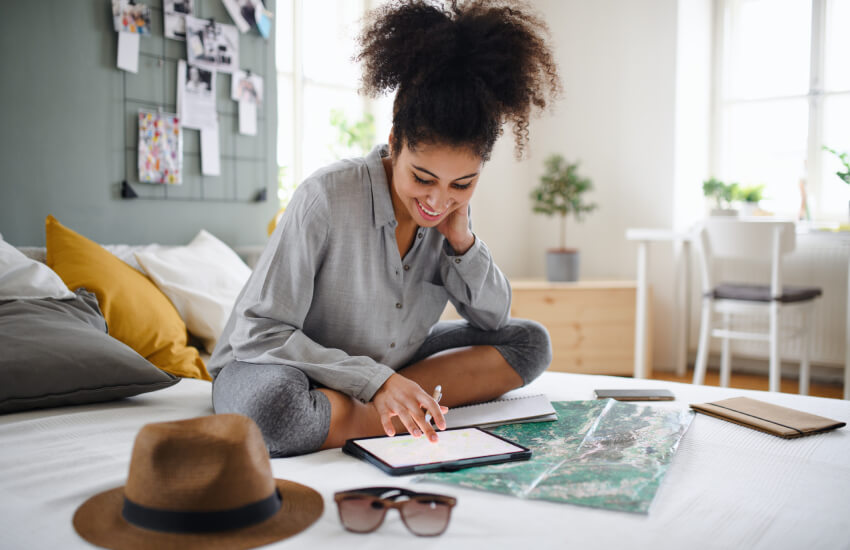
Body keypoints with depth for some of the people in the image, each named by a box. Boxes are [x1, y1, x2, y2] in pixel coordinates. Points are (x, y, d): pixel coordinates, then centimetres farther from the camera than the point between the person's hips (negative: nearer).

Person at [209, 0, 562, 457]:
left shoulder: (447, 211, -7)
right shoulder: (327, 196, -25)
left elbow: (493, 322, 1)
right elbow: (256, 333, -24)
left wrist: (462, 241, -16)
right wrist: (376, 380, -31)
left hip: (388, 366, 6)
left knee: (530, 341, -4)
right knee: (272, 404, -41)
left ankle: (413, 411, -16)